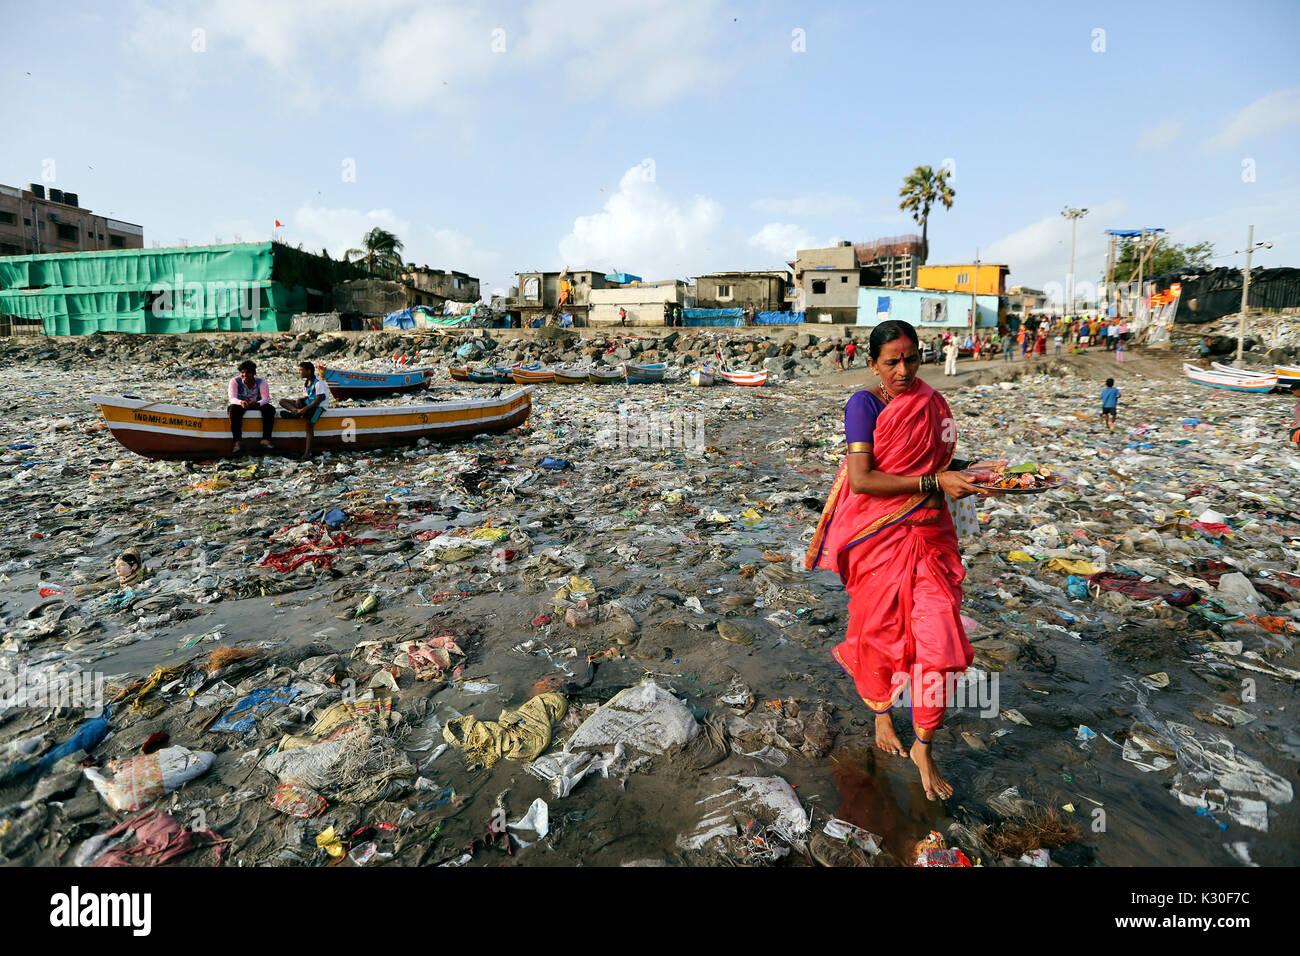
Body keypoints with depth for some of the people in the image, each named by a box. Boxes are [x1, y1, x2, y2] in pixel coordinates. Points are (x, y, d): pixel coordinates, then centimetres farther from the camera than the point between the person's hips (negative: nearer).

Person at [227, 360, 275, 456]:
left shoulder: (261, 382, -11)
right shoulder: (235, 381, -11)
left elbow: (266, 398, -22)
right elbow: (232, 398, -23)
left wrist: (257, 404, -46)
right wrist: (241, 402, -47)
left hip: (257, 405, 1)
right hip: (240, 405, -1)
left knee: (270, 409, -27)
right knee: (234, 409, -34)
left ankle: (266, 440, -34)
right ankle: (238, 442, -39)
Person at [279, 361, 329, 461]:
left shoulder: (318, 383, -15)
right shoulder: (305, 382, 12)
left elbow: (318, 400, -21)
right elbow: (308, 396, 18)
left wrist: (304, 409, -26)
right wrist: (300, 400, -5)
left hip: (319, 406, -9)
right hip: (308, 403, 9)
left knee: (309, 424, -28)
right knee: (282, 401, -1)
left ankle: (307, 453, -29)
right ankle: (295, 411, -31)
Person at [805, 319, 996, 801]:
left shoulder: (932, 403, 7)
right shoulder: (864, 404, -9)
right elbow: (861, 480, -19)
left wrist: (964, 484, 1)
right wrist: (934, 482, -20)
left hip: (929, 534, 4)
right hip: (878, 538, -3)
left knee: (938, 640, -2)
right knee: (879, 631, 11)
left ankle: (923, 748, 18)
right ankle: (881, 713, 41)